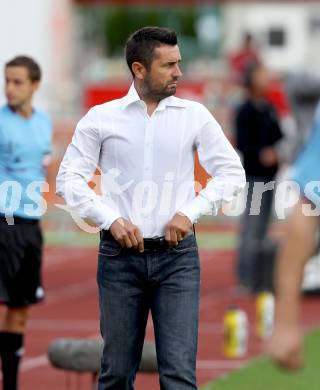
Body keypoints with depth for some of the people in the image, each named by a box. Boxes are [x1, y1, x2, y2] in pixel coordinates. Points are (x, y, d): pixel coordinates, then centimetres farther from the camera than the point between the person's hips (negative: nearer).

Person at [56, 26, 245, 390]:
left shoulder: (194, 115, 5)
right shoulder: (101, 118, 2)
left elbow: (232, 172, 7)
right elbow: (68, 179, 2)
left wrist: (190, 211, -7)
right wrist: (111, 219, -11)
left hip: (177, 254, 0)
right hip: (120, 255, 0)